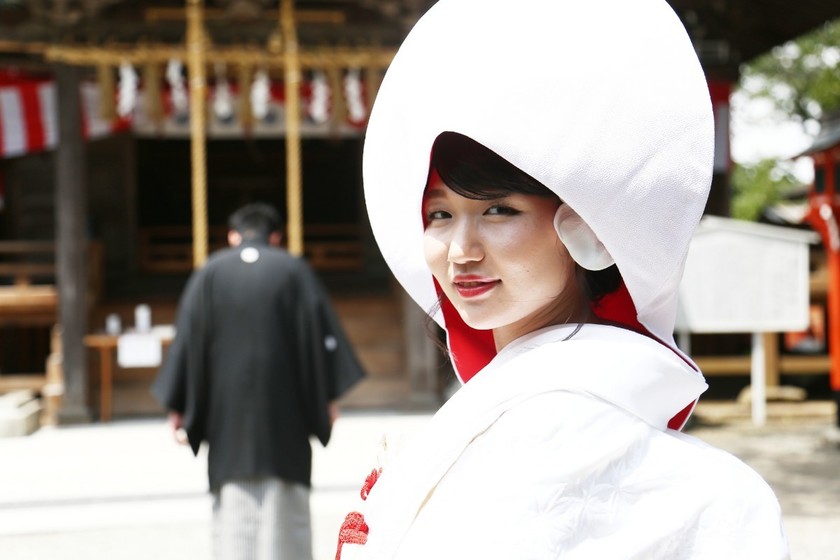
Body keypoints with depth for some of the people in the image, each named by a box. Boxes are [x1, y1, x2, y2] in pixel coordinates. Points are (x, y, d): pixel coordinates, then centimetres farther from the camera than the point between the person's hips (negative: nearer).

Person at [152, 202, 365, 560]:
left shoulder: (209, 274, 4)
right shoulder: (295, 271, 4)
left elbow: (188, 338, 0)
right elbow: (322, 333, 0)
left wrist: (179, 407, 3)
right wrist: (328, 396, 4)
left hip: (227, 402, 0)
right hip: (284, 402, 0)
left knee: (234, 503, 3)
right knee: (285, 502, 5)